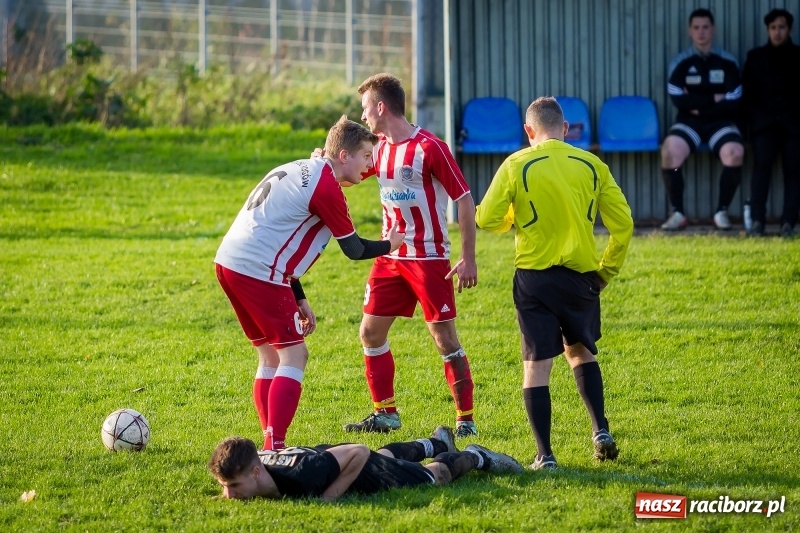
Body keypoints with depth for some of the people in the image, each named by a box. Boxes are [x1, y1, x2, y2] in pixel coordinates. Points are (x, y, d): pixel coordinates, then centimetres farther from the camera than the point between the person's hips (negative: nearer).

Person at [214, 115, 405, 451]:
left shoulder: (300, 171, 20)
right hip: (258, 272, -10)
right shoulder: (326, 187, -9)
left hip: (229, 262, 10)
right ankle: (274, 448, -13)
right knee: (293, 356, -5)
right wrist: (388, 246, 19)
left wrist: (298, 299, 25)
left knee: (271, 356, 16)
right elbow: (353, 249, -2)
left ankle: (271, 444, 17)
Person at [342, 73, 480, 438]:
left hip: (429, 258, -8)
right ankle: (385, 414, 17)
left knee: (444, 337, -6)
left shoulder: (429, 148, -15)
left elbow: (465, 199, -13)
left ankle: (466, 419, 1)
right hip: (390, 257, 8)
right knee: (371, 332, 7)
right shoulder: (379, 148, 7)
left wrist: (468, 259, -17)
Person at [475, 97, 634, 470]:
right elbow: (623, 224, 1)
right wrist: (606, 271, 14)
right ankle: (601, 430, 11)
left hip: (535, 278, -3)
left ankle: (544, 455, -1)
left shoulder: (517, 165, -5)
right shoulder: (592, 166, 2)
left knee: (536, 365, 2)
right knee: (581, 351, 24)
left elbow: (486, 220, -5)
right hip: (581, 276, 3)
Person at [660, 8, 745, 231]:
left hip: (720, 122, 0)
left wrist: (700, 107, -9)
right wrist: (713, 99, -10)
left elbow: (734, 104, -5)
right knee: (670, 150, -30)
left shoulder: (727, 62, 2)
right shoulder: (681, 62, 1)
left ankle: (722, 212, -14)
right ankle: (678, 213, -18)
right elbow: (680, 101, -10)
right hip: (689, 122, 0)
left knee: (734, 152, -31)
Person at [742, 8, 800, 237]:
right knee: (762, 164, -19)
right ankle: (757, 221, -24)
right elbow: (747, 92, 14)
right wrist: (753, 120, 2)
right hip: (764, 122, 0)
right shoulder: (755, 57, 18)